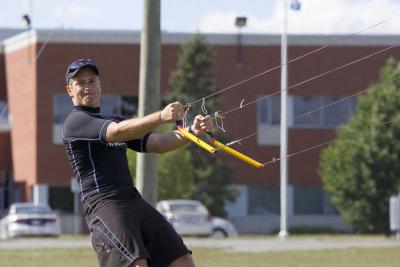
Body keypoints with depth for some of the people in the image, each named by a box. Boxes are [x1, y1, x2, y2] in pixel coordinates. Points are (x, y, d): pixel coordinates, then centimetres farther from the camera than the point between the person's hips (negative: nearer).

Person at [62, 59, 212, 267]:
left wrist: (192, 131, -6)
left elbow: (156, 143, 12)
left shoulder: (114, 121, 25)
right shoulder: (75, 121, -1)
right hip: (103, 205, -8)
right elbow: (117, 132, -19)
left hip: (134, 201, 8)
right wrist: (161, 117, -31)